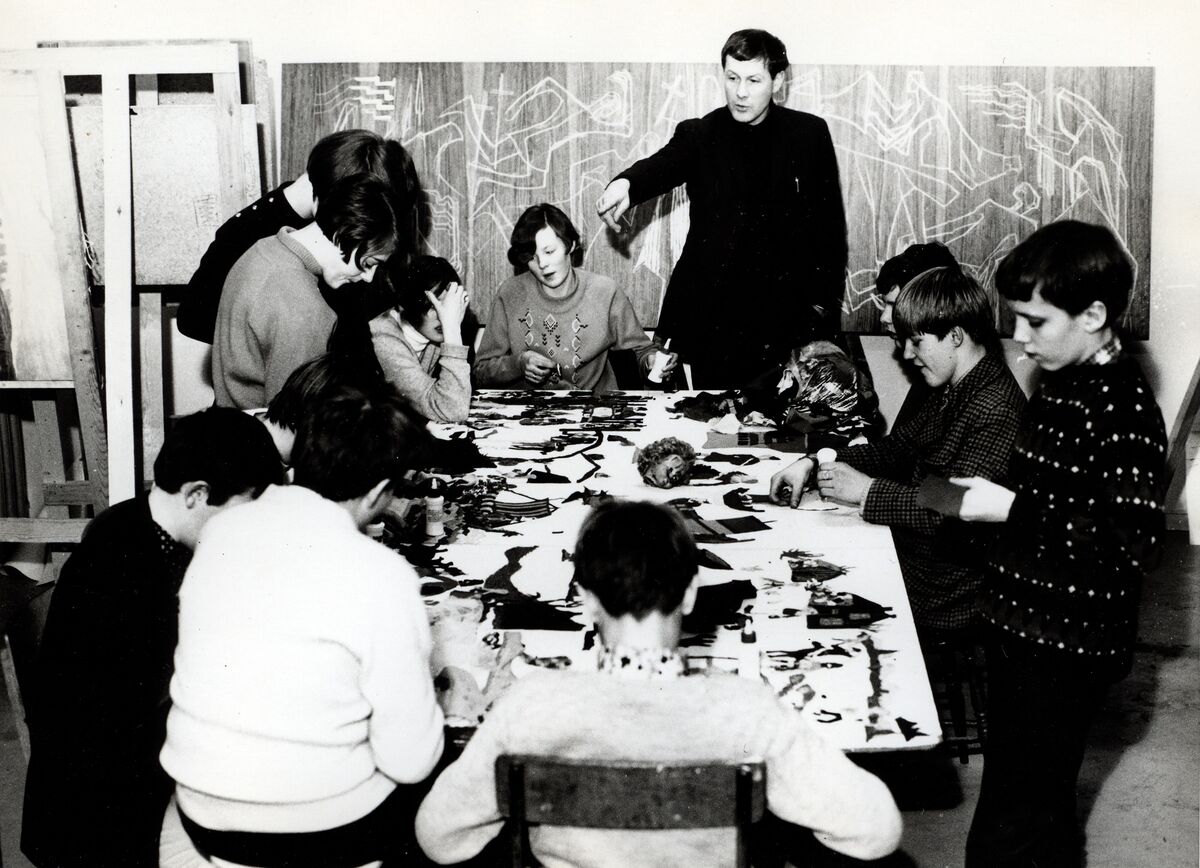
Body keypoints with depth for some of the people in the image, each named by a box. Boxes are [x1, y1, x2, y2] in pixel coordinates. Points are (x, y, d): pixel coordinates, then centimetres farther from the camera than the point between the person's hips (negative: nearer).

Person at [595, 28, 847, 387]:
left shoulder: (809, 134, 3)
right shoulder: (699, 136, 0)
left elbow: (829, 223, 6)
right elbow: (663, 164, -22)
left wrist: (825, 302, 2)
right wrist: (626, 183, -45)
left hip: (789, 312, 1)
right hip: (715, 310, 0)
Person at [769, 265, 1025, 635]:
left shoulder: (996, 409, -23)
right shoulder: (951, 390, 9)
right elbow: (897, 448, 17)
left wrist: (867, 490, -21)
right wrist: (813, 463, 4)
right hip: (905, 555, 9)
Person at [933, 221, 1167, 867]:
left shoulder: (1122, 410, -21)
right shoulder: (1061, 383, 9)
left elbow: (1132, 541, -27)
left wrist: (1011, 508, -24)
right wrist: (984, 496, 5)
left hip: (1066, 654, -9)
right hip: (1027, 630, 9)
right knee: (1044, 813, 23)